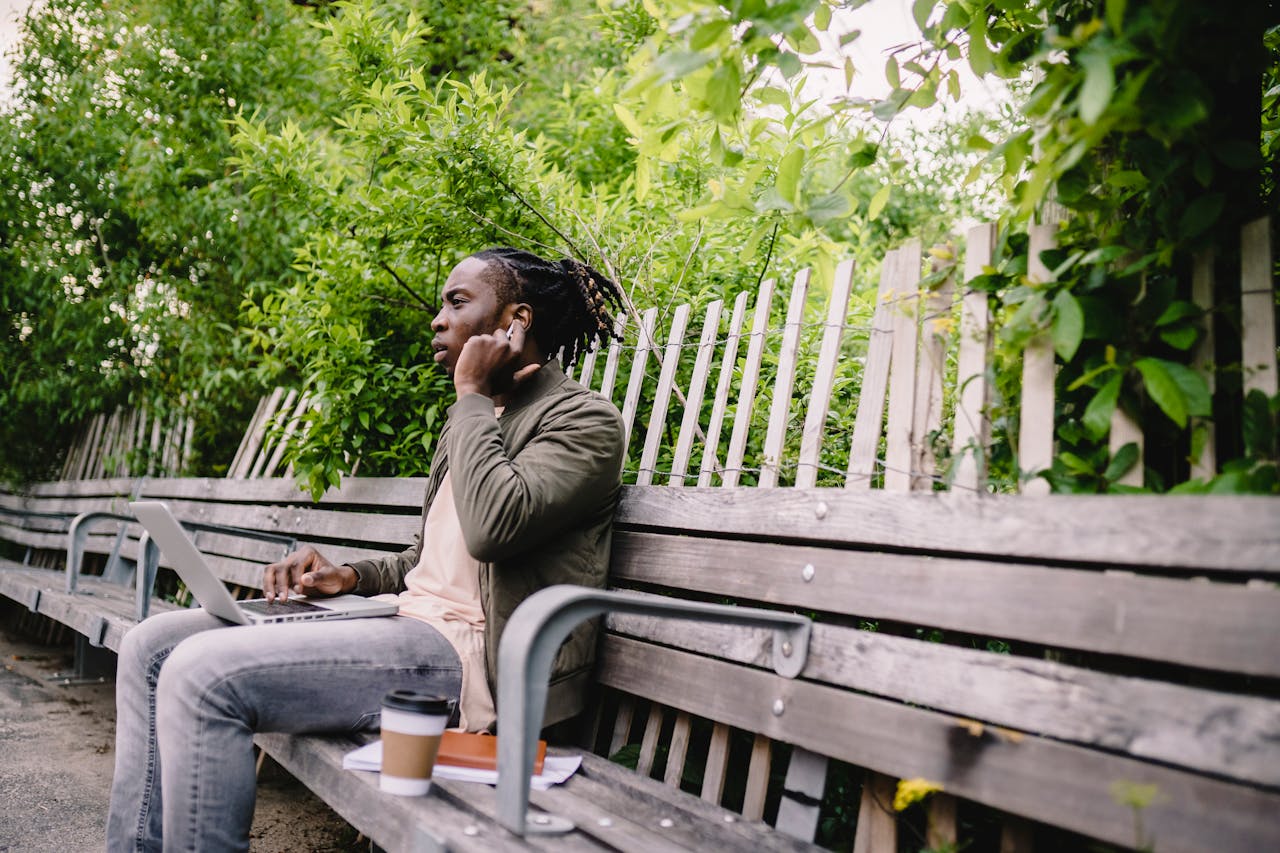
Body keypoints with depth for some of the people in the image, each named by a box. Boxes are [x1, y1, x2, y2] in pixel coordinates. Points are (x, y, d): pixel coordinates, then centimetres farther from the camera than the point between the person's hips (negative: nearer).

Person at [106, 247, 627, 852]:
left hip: (463, 648, -9)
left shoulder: (584, 419, -6)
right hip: (408, 618, 9)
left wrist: (472, 394, -12)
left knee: (203, 673, -22)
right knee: (153, 645, 3)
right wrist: (351, 577, 8)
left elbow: (493, 526, -25)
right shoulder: (474, 417, 21)